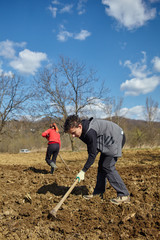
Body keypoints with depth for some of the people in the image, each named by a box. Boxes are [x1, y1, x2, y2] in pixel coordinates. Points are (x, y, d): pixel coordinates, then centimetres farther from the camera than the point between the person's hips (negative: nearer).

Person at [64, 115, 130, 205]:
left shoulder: (90, 132, -33)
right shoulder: (84, 129, -4)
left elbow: (93, 154, -26)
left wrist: (83, 171, -20)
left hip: (116, 138, -10)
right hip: (108, 141, 10)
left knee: (108, 166, -15)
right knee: (101, 166, 9)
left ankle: (124, 195, -10)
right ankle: (98, 193, 17)